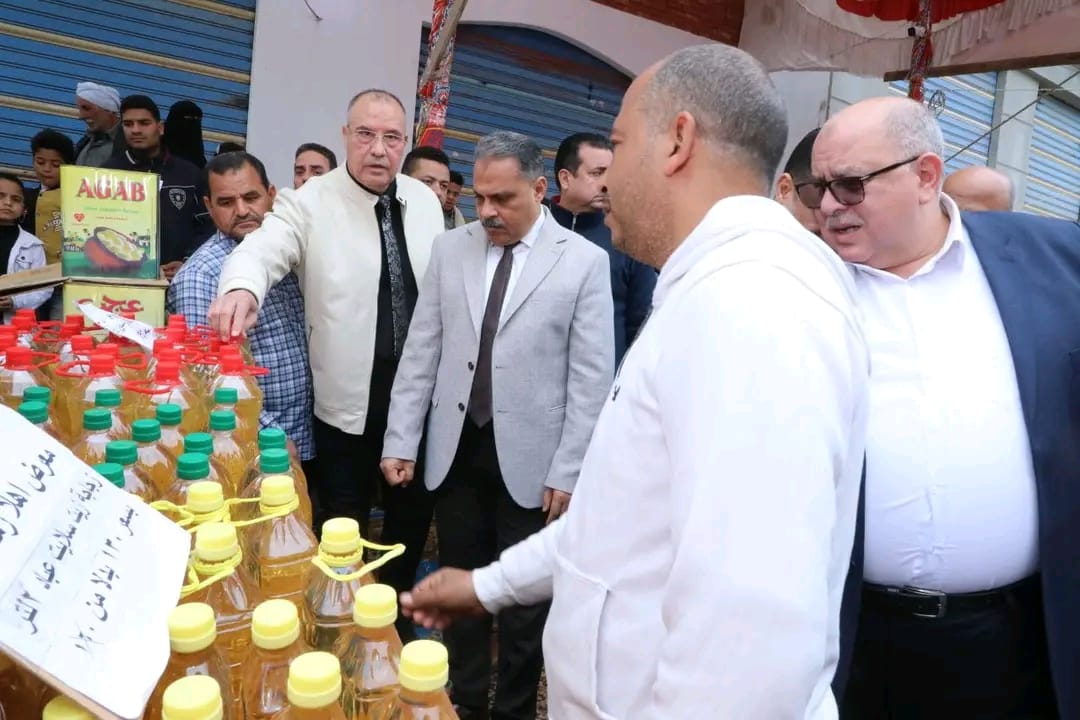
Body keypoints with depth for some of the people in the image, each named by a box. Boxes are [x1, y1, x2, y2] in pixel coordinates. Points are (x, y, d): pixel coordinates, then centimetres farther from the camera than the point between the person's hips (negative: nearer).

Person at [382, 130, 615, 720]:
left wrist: (567, 472, -9)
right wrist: (401, 440, 2)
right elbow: (421, 352, 4)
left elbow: (591, 380, -7)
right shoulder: (449, 249, 3)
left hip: (529, 460, -3)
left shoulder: (584, 262, -7)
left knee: (524, 598, 12)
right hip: (455, 451, 3)